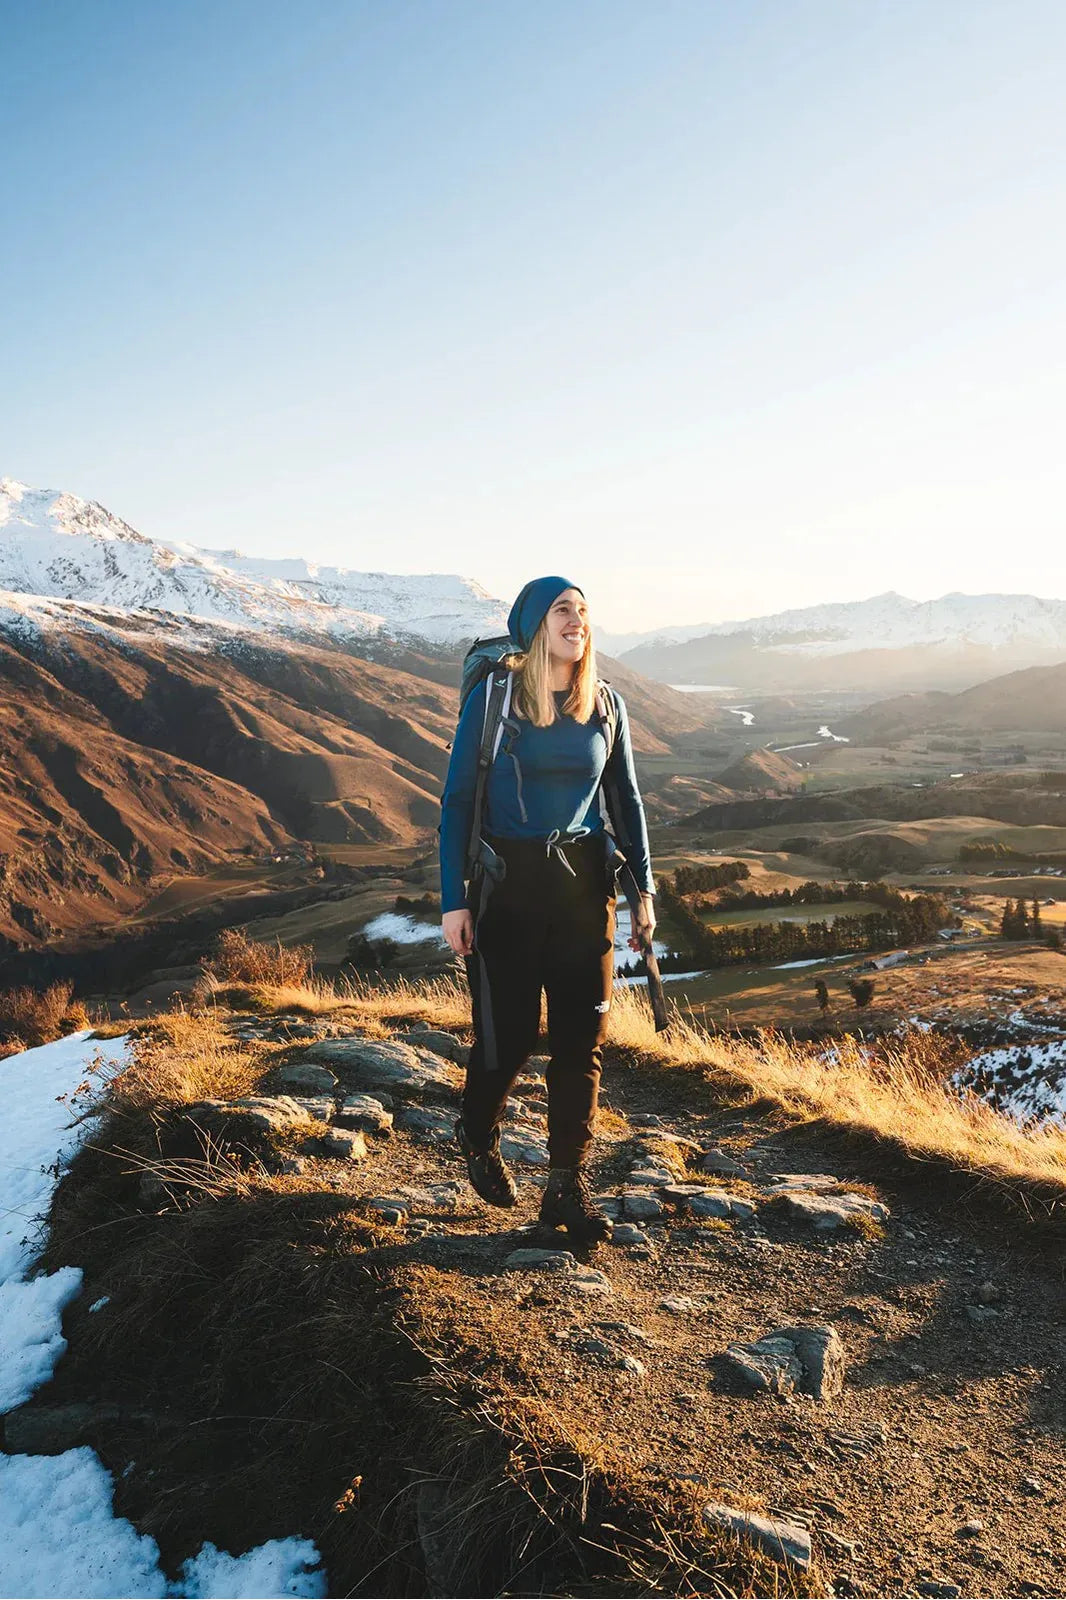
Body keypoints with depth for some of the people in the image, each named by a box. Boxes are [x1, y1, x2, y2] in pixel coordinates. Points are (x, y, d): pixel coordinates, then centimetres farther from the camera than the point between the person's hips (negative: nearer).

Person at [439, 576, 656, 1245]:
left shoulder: (605, 706, 5)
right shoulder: (493, 698, -4)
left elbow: (628, 801, 12)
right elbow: (458, 800, -4)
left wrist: (643, 889, 7)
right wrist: (454, 900, -8)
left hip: (583, 885, 3)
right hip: (507, 884, -3)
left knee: (582, 1038, 2)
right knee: (508, 1033, 4)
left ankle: (568, 1186, 16)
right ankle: (479, 1140, 35)